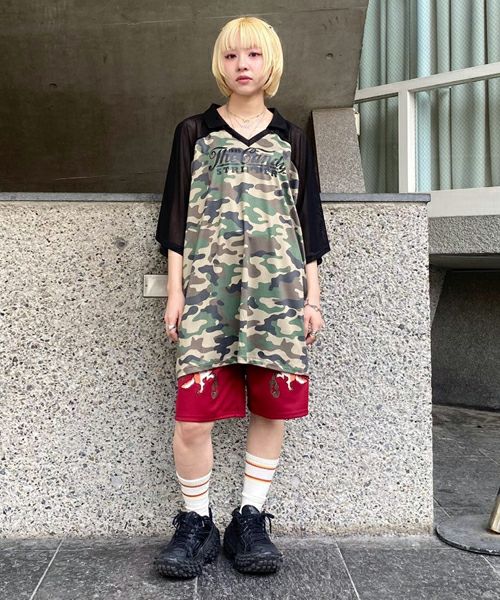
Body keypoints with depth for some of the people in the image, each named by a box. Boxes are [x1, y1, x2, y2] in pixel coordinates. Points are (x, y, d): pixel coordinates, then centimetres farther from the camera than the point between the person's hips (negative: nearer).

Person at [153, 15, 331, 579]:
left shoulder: (291, 139, 16)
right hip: (208, 289, -1)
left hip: (277, 289, 2)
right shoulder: (193, 131, 13)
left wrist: (312, 297, 7)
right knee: (192, 416, -8)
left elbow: (308, 221, 14)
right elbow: (176, 215, 9)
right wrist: (175, 291, 1)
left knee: (271, 407, 1)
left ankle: (249, 522, 16)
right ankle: (195, 525, 11)